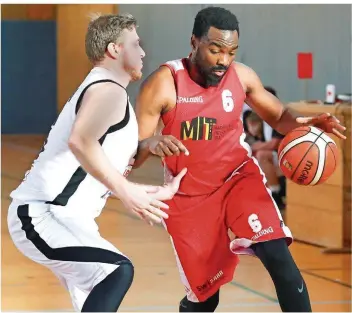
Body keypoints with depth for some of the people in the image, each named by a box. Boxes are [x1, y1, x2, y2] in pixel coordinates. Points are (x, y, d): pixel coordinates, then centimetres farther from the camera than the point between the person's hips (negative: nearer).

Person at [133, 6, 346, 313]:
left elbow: (278, 116, 9)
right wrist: (150, 144, -42)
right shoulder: (163, 84, -19)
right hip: (190, 195, -2)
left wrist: (302, 123, -16)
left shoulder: (242, 76, -9)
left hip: (239, 177, 2)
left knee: (278, 255, -22)